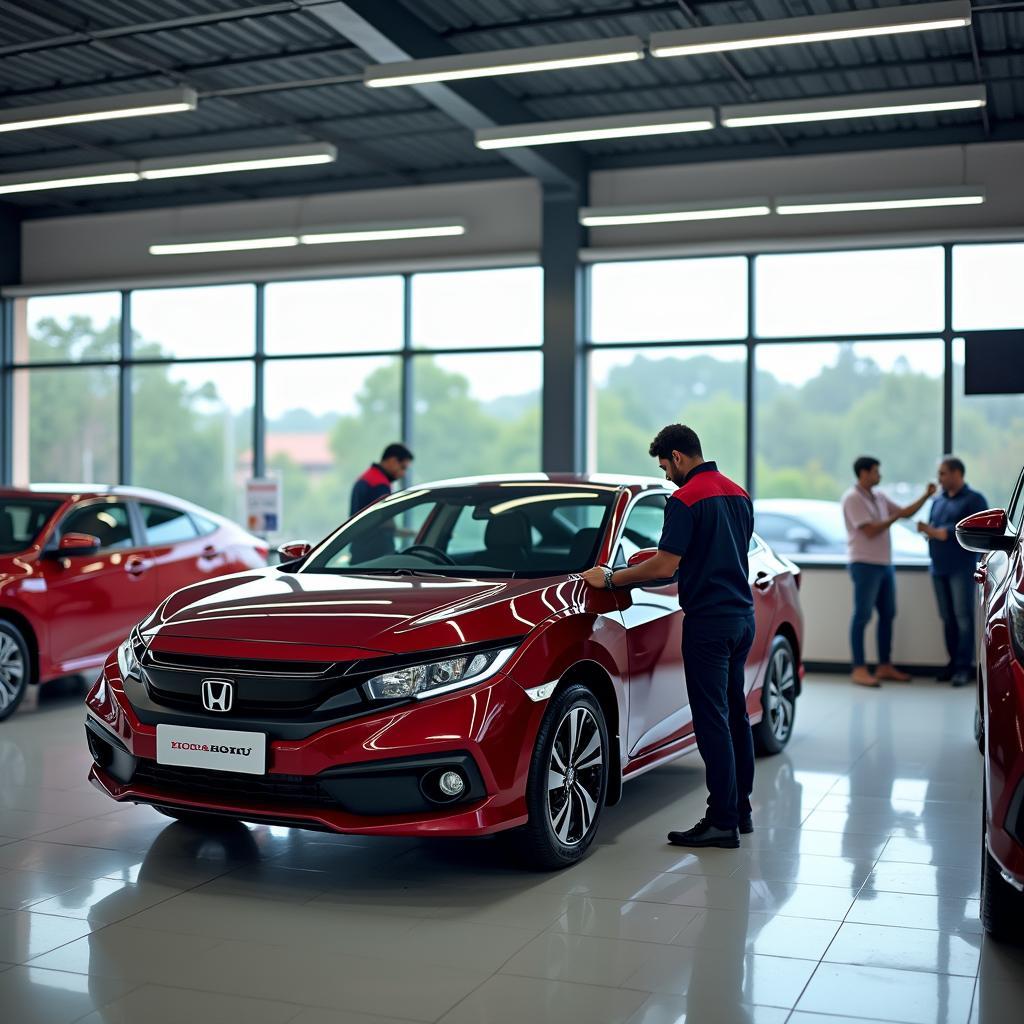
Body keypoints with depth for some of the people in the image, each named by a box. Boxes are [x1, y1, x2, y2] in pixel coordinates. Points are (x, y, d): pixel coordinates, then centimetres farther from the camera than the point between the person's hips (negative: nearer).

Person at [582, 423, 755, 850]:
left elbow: (665, 566, -19)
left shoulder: (686, 499, -14)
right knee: (735, 714, 15)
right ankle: (740, 810, 23)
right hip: (742, 615, 9)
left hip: (709, 621, -9)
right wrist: (668, 560, 27)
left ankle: (722, 821, -1)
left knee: (712, 720, -4)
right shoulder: (738, 494, 13)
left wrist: (610, 578, -8)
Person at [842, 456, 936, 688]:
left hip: (885, 564, 9)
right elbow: (870, 531, -18)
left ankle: (885, 666, 19)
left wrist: (926, 496, 7)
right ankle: (859, 669, -3)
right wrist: (895, 517, -10)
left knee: (887, 614, 11)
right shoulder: (853, 498, -11)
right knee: (862, 616, -5)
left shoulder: (880, 497, 14)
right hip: (865, 564, -9)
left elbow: (906, 513, 19)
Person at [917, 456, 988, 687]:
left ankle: (964, 666, -5)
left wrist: (945, 533, -15)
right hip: (939, 567, 6)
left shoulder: (974, 500, -2)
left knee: (963, 616, -7)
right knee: (947, 617, 8)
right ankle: (953, 661, 15)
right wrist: (929, 531, -3)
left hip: (962, 568, -6)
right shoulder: (938, 501, 18)